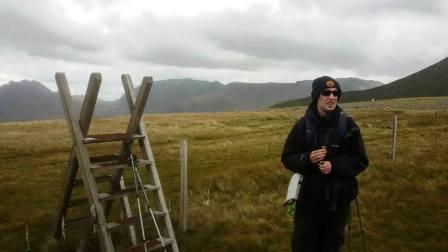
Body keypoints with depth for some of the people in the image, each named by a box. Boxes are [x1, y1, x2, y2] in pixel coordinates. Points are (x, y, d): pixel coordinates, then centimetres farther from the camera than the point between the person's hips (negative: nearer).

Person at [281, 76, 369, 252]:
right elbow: (287, 158, -1)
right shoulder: (303, 124, -6)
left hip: (339, 198, 1)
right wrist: (307, 158, -21)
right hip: (309, 197, 0)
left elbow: (361, 161, -4)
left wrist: (334, 166, -20)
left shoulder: (347, 124, -6)